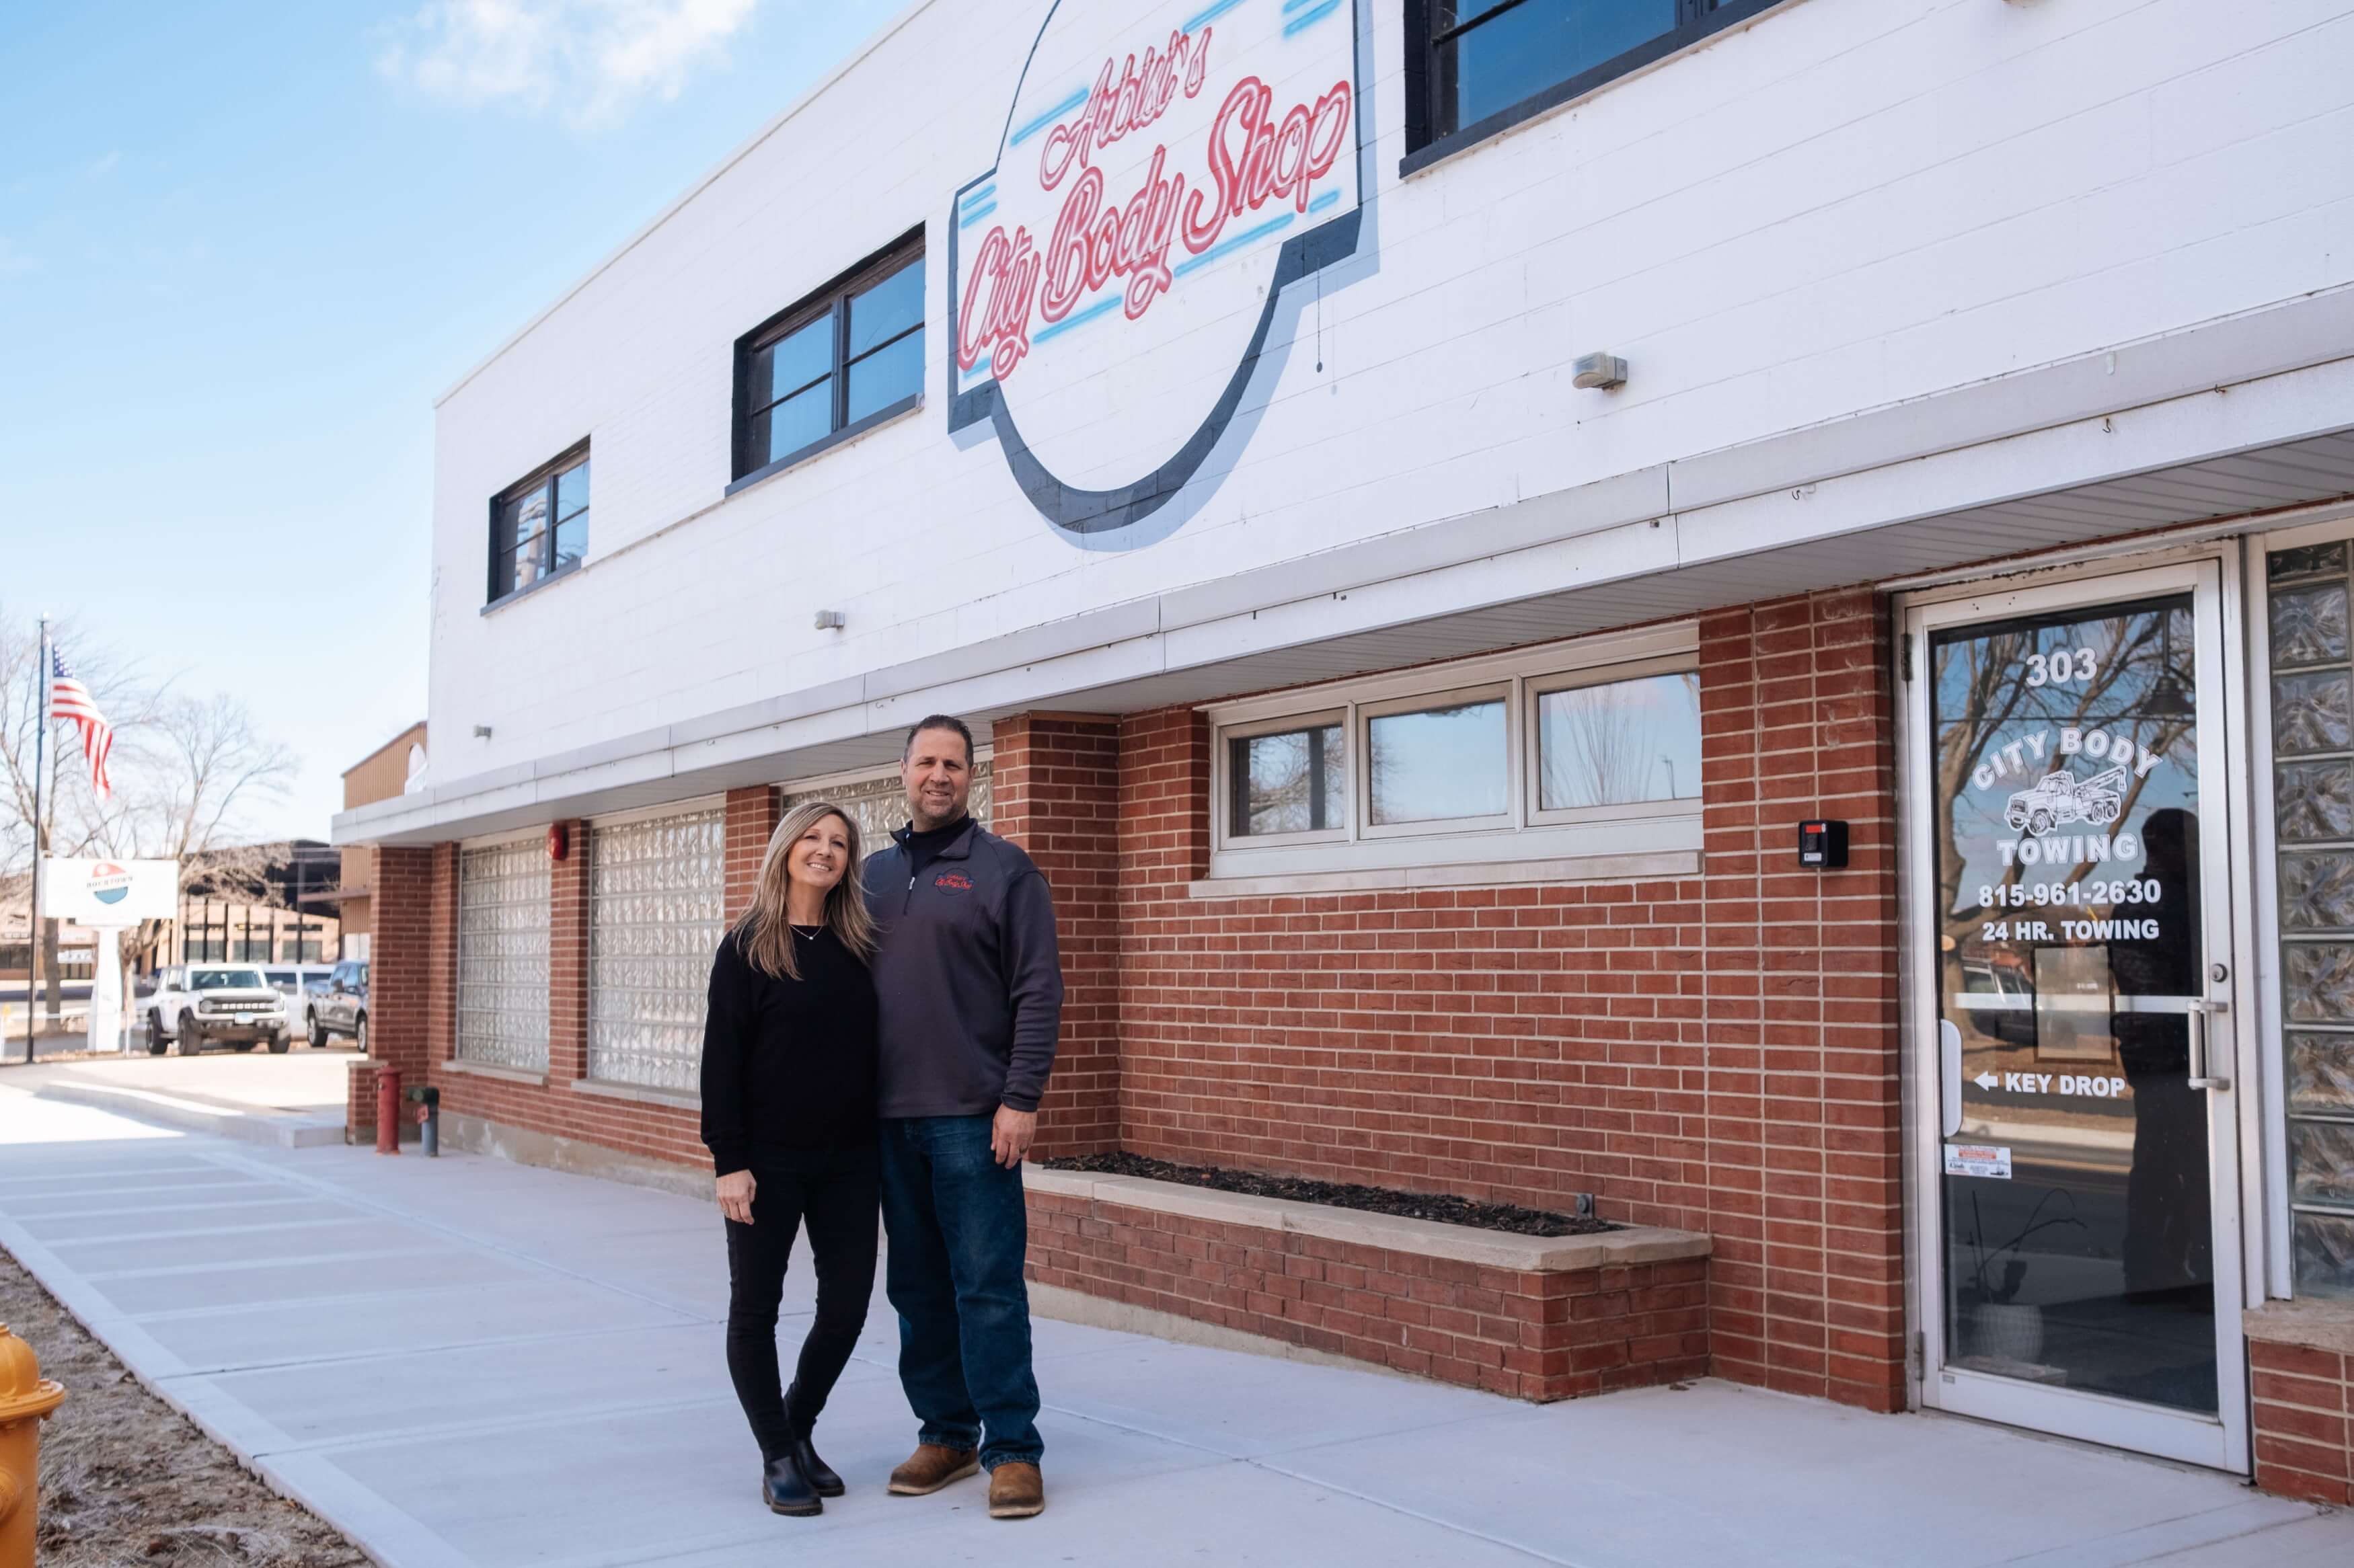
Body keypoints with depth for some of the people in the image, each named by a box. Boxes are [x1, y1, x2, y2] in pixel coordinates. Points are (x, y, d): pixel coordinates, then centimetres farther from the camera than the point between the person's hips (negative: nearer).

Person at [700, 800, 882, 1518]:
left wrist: (883, 1142, 3)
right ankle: (778, 1457, 20)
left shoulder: (858, 947, 6)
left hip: (848, 1162, 4)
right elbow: (721, 1059, -8)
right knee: (755, 1307, 5)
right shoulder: (747, 947, -4)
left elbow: (875, 1049, 10)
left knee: (847, 1305, 5)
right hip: (768, 1163, -3)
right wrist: (729, 1161, -14)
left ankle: (797, 1426, 29)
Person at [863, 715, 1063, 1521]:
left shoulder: (1003, 870, -2)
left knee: (988, 1288, -3)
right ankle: (946, 1435, 23)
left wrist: (1021, 1100, -14)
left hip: (973, 1118, -5)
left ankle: (1012, 1449, 5)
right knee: (918, 1288, 11)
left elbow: (1038, 994, -7)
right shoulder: (874, 874, 13)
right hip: (890, 1119, 5)